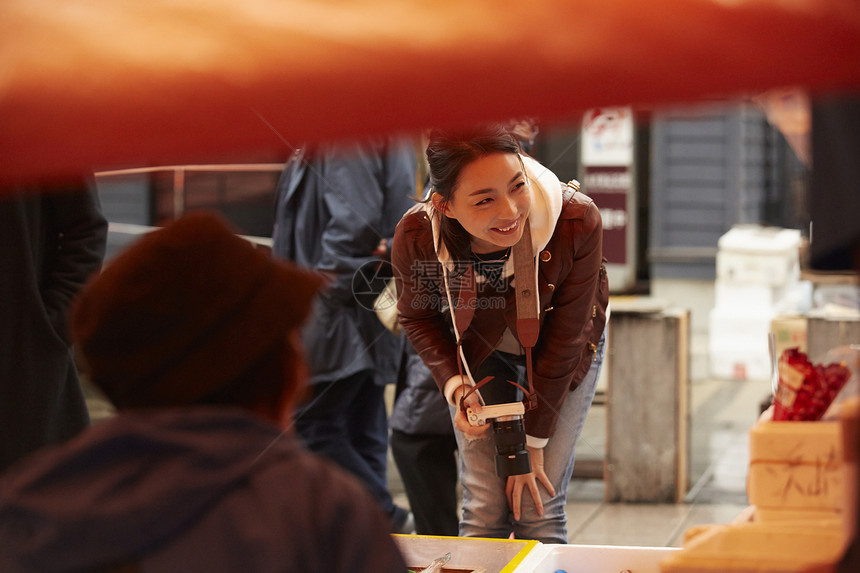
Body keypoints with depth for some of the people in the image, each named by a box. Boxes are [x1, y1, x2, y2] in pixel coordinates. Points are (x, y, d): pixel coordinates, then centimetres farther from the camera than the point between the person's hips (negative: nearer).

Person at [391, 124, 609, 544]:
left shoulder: (577, 222, -36)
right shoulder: (415, 238, -32)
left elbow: (564, 338, -22)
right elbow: (418, 318, -7)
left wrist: (534, 440, -14)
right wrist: (456, 386, -24)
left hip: (558, 356, -1)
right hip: (479, 353, 1)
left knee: (538, 513, -4)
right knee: (484, 512, -2)